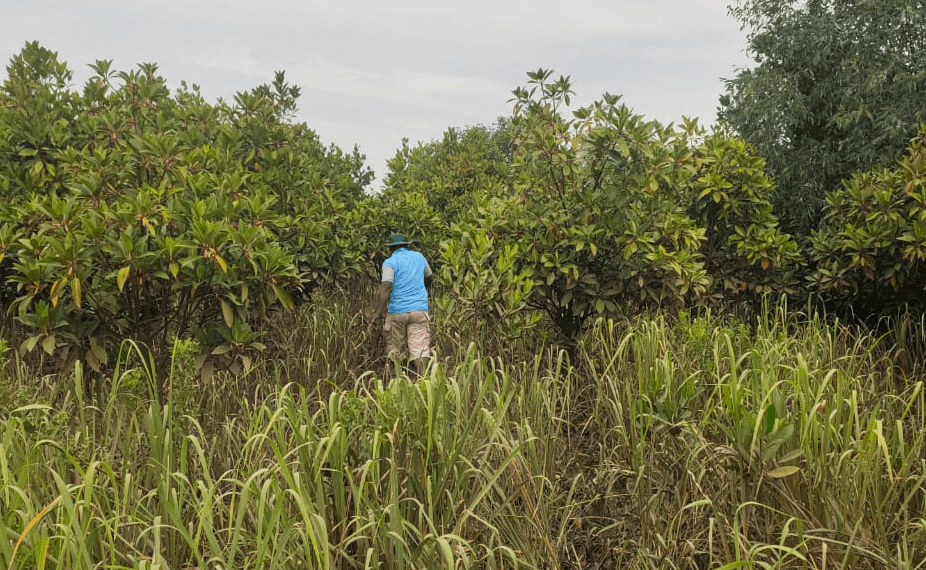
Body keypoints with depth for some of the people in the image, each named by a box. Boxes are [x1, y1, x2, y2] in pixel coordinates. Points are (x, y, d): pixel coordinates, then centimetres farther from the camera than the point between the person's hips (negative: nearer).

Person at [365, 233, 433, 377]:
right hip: (419, 310, 2)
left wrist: (378, 312, -20)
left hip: (397, 311, -2)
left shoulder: (390, 263, -1)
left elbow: (385, 288, -15)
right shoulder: (419, 257, 14)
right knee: (419, 350, -6)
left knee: (395, 352, 9)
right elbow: (429, 277, 32)